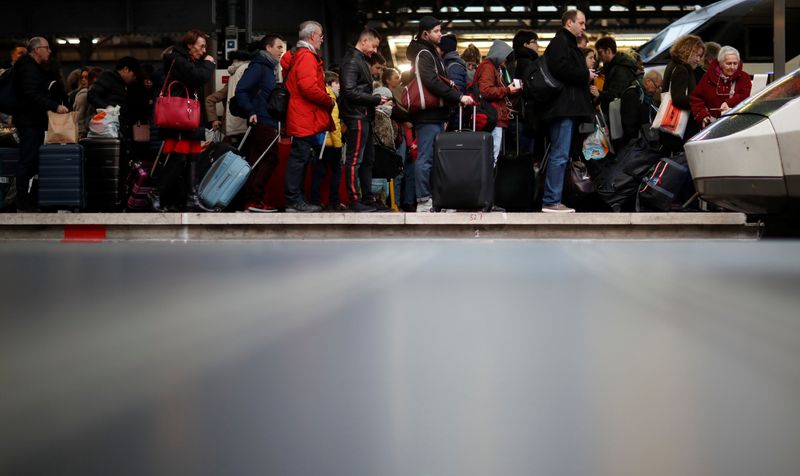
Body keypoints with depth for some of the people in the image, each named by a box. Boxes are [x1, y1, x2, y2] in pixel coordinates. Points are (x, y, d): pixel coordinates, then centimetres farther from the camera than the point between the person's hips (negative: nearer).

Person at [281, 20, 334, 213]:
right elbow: (309, 87, -24)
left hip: (302, 118, 11)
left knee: (299, 159, 12)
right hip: (306, 119, -10)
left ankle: (296, 200, 17)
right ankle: (294, 201, -6)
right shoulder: (307, 57, -13)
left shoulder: (296, 56, 20)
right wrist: (328, 101, -11)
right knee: (299, 158, -8)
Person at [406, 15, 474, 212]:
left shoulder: (429, 52, 21)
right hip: (429, 115, -10)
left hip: (433, 114, 10)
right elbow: (433, 82, -22)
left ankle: (431, 198, 13)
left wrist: (455, 97, 12)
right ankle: (424, 201, -9)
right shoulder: (424, 54, -10)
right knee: (426, 158, -9)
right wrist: (458, 97, -22)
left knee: (429, 157, 10)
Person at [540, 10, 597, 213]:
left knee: (559, 155, 9)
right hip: (563, 107, -11)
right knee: (560, 155, -12)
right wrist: (585, 75, -11)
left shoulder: (568, 43, 26)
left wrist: (586, 75, 12)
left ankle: (552, 199, 10)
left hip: (569, 108, 11)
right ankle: (551, 201, -12)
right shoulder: (560, 42, -7)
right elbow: (561, 69, -22)